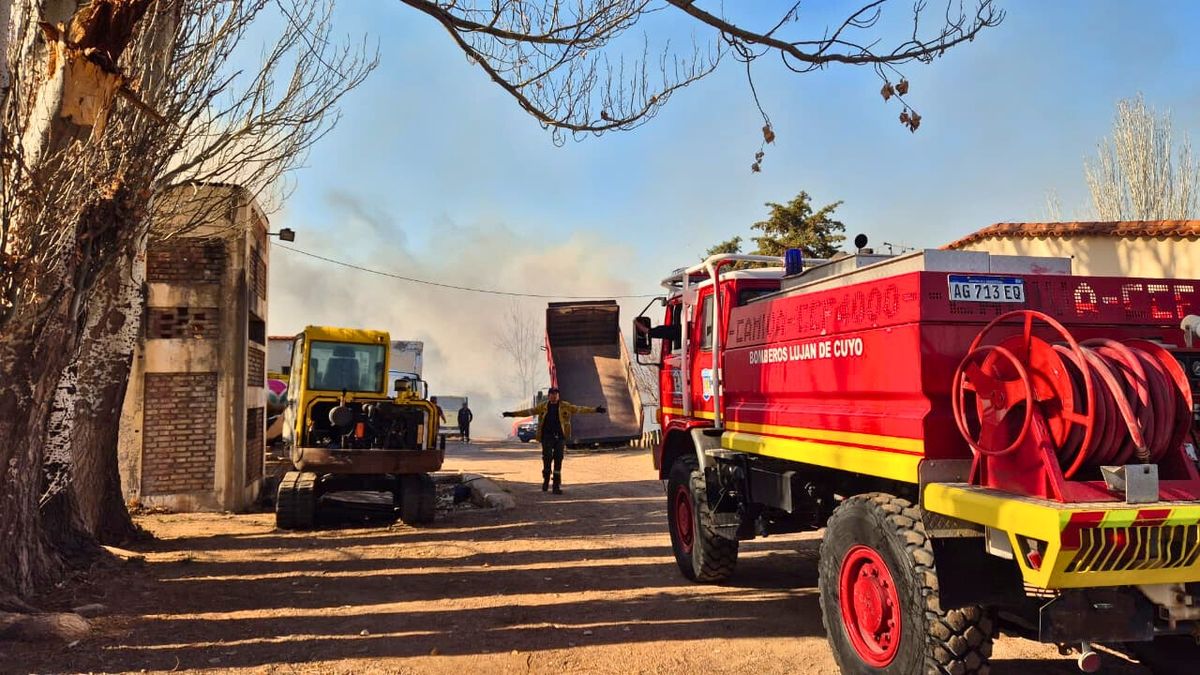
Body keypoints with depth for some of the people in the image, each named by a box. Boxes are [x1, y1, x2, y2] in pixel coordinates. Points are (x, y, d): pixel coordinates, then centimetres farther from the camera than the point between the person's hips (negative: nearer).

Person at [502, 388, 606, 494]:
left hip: (560, 437, 0)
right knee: (547, 458, -9)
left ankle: (557, 485, 7)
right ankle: (546, 480, 16)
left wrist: (594, 410, -3)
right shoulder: (543, 406, 6)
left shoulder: (565, 406, 4)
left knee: (558, 460, 0)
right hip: (547, 437, 0)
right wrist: (513, 414, 4)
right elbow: (529, 411, 9)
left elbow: (579, 409, 4)